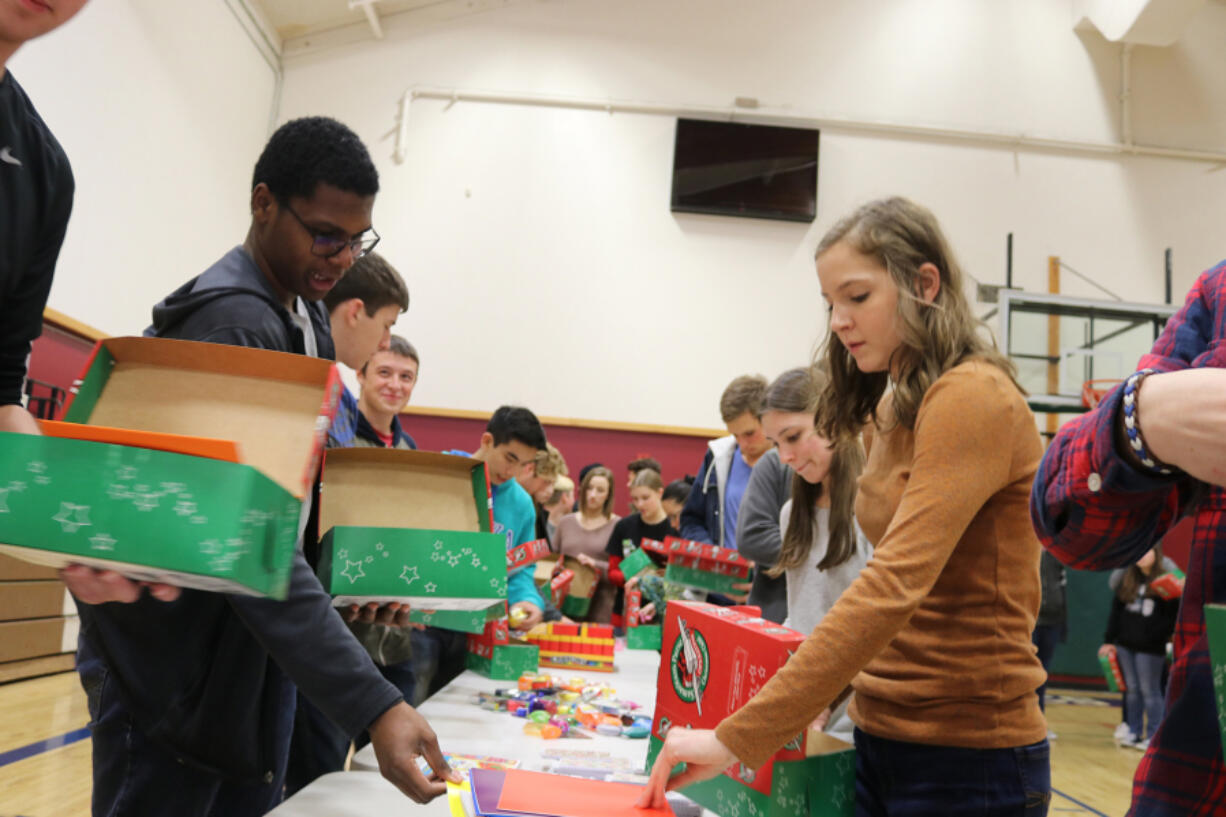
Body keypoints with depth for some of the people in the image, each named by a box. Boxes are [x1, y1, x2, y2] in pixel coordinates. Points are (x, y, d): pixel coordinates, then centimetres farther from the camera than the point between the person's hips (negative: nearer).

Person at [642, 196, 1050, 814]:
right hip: (883, 735, 7)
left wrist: (736, 738, -29)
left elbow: (893, 588, -28)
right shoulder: (890, 410, 7)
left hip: (967, 755, -7)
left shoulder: (974, 399, -17)